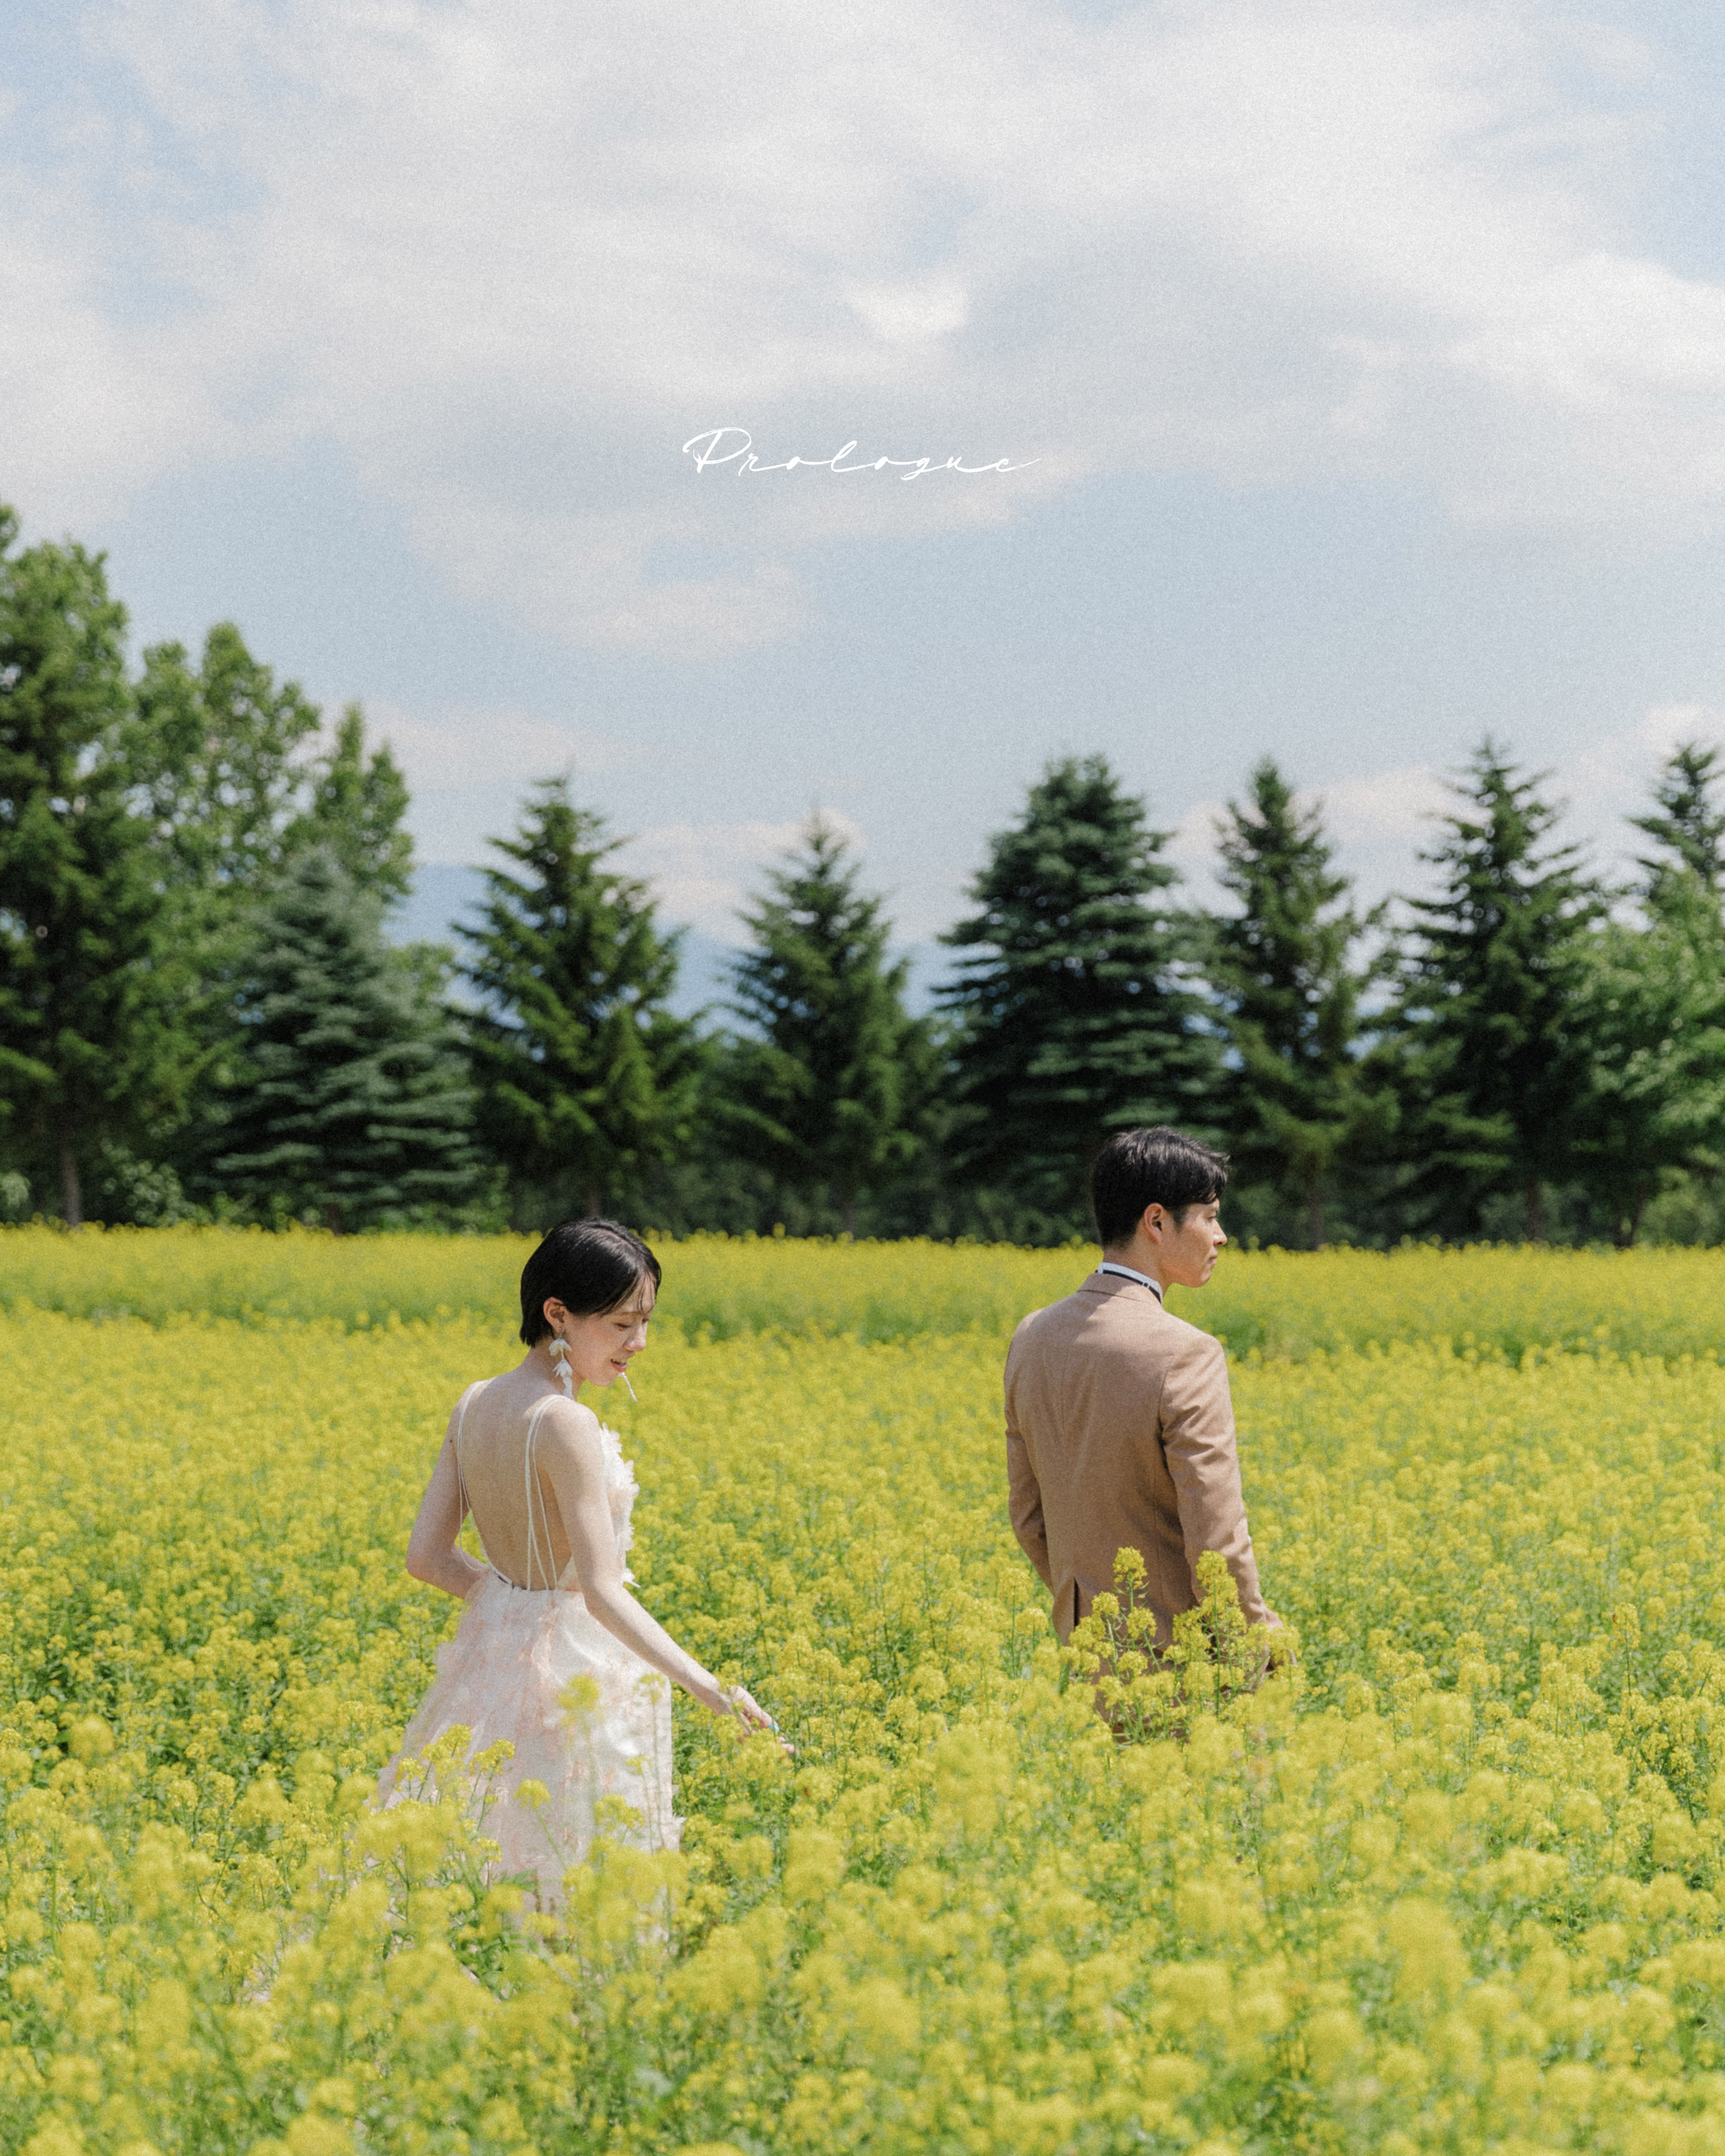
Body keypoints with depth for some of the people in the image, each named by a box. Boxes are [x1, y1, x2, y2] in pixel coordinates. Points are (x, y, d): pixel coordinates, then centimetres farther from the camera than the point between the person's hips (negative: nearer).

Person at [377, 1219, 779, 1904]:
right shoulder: (565, 1424, -21)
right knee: (577, 1892, 1)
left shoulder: (473, 1404, 2)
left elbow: (427, 1556, 5)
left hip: (494, 1651, 8)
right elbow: (603, 1592, -25)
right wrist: (708, 1687, -28)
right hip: (576, 1675, -8)